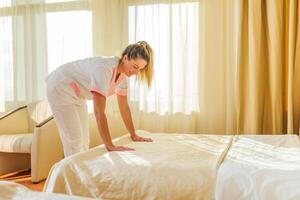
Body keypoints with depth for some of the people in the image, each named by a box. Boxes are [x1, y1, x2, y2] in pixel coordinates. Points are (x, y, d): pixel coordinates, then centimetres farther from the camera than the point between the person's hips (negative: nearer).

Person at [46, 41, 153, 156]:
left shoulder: (123, 73, -10)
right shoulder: (104, 68, -35)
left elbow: (124, 106, 0)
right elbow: (99, 112, -39)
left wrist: (134, 135, 3)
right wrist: (110, 146, -40)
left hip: (78, 95, 8)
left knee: (84, 142, 10)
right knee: (74, 143, -8)